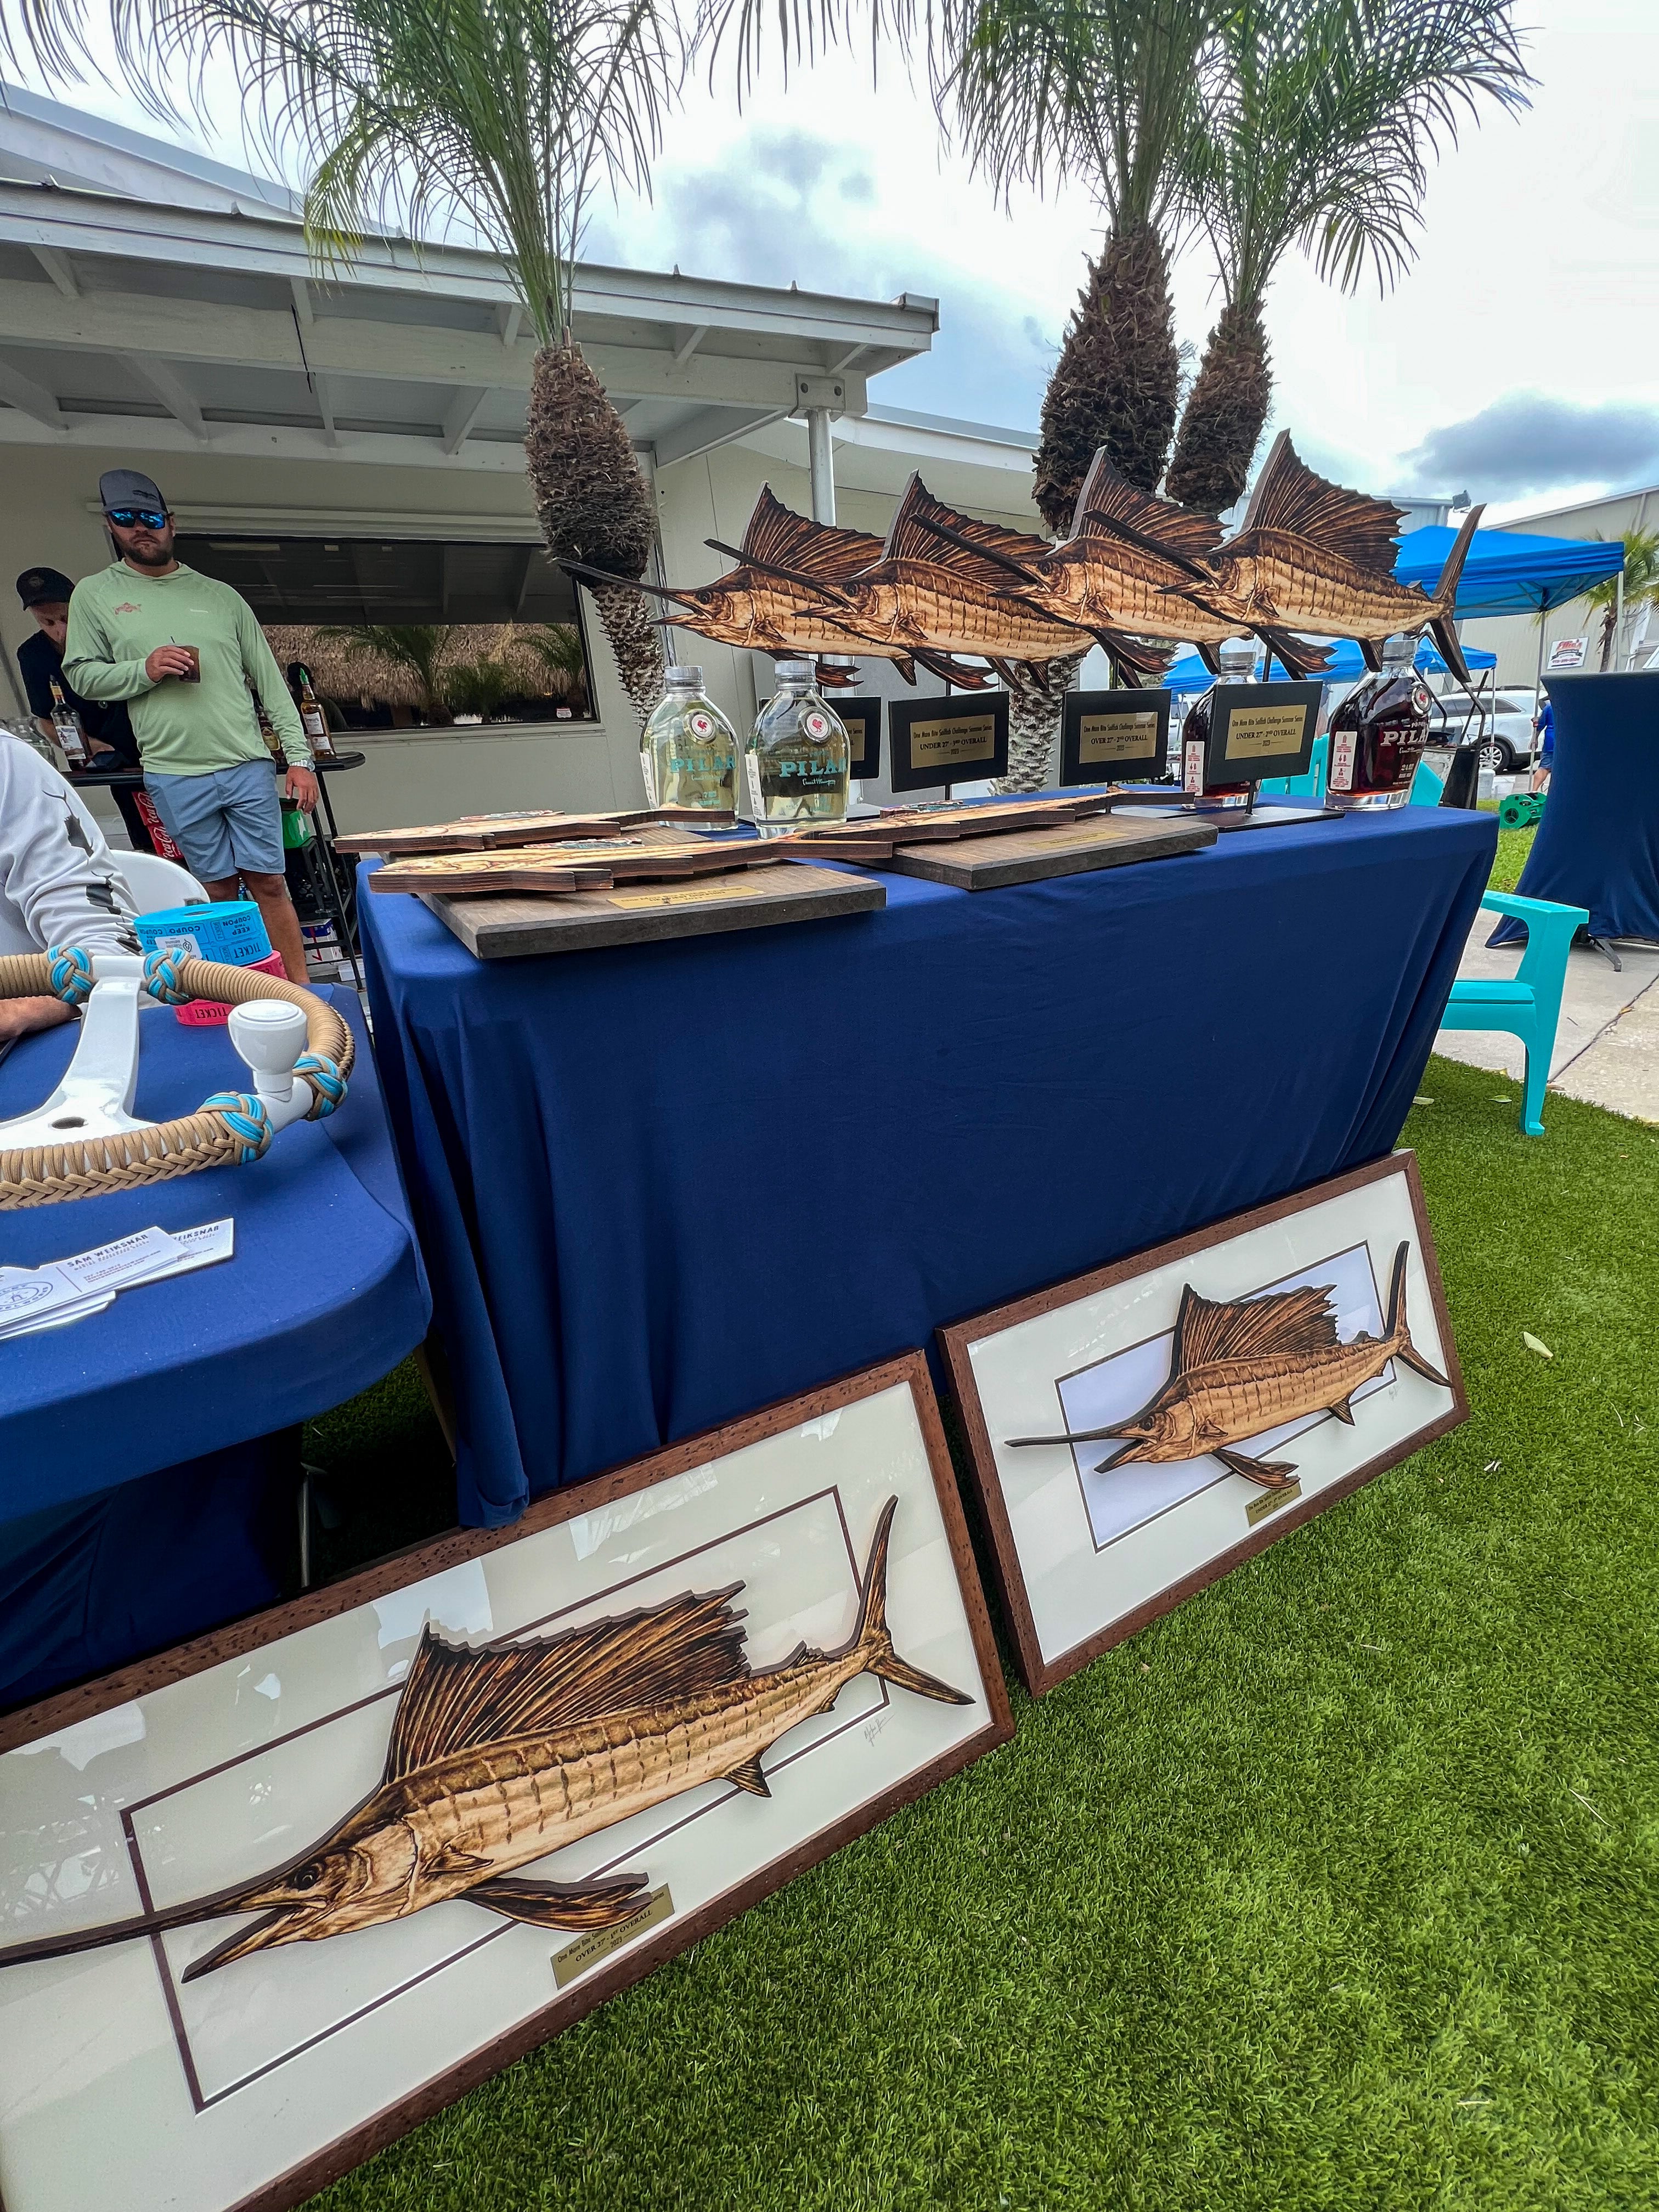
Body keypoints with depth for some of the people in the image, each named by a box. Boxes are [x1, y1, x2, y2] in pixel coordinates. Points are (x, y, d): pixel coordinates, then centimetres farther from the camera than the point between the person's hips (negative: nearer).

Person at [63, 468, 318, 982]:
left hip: (248, 766, 0)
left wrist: (298, 757, 0)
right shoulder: (93, 594, 10)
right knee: (218, 889, 5)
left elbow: (270, 680, 9)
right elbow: (83, 675, 9)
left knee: (269, 884, -2)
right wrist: (143, 670, -11)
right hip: (173, 775, 0)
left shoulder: (221, 595, 12)